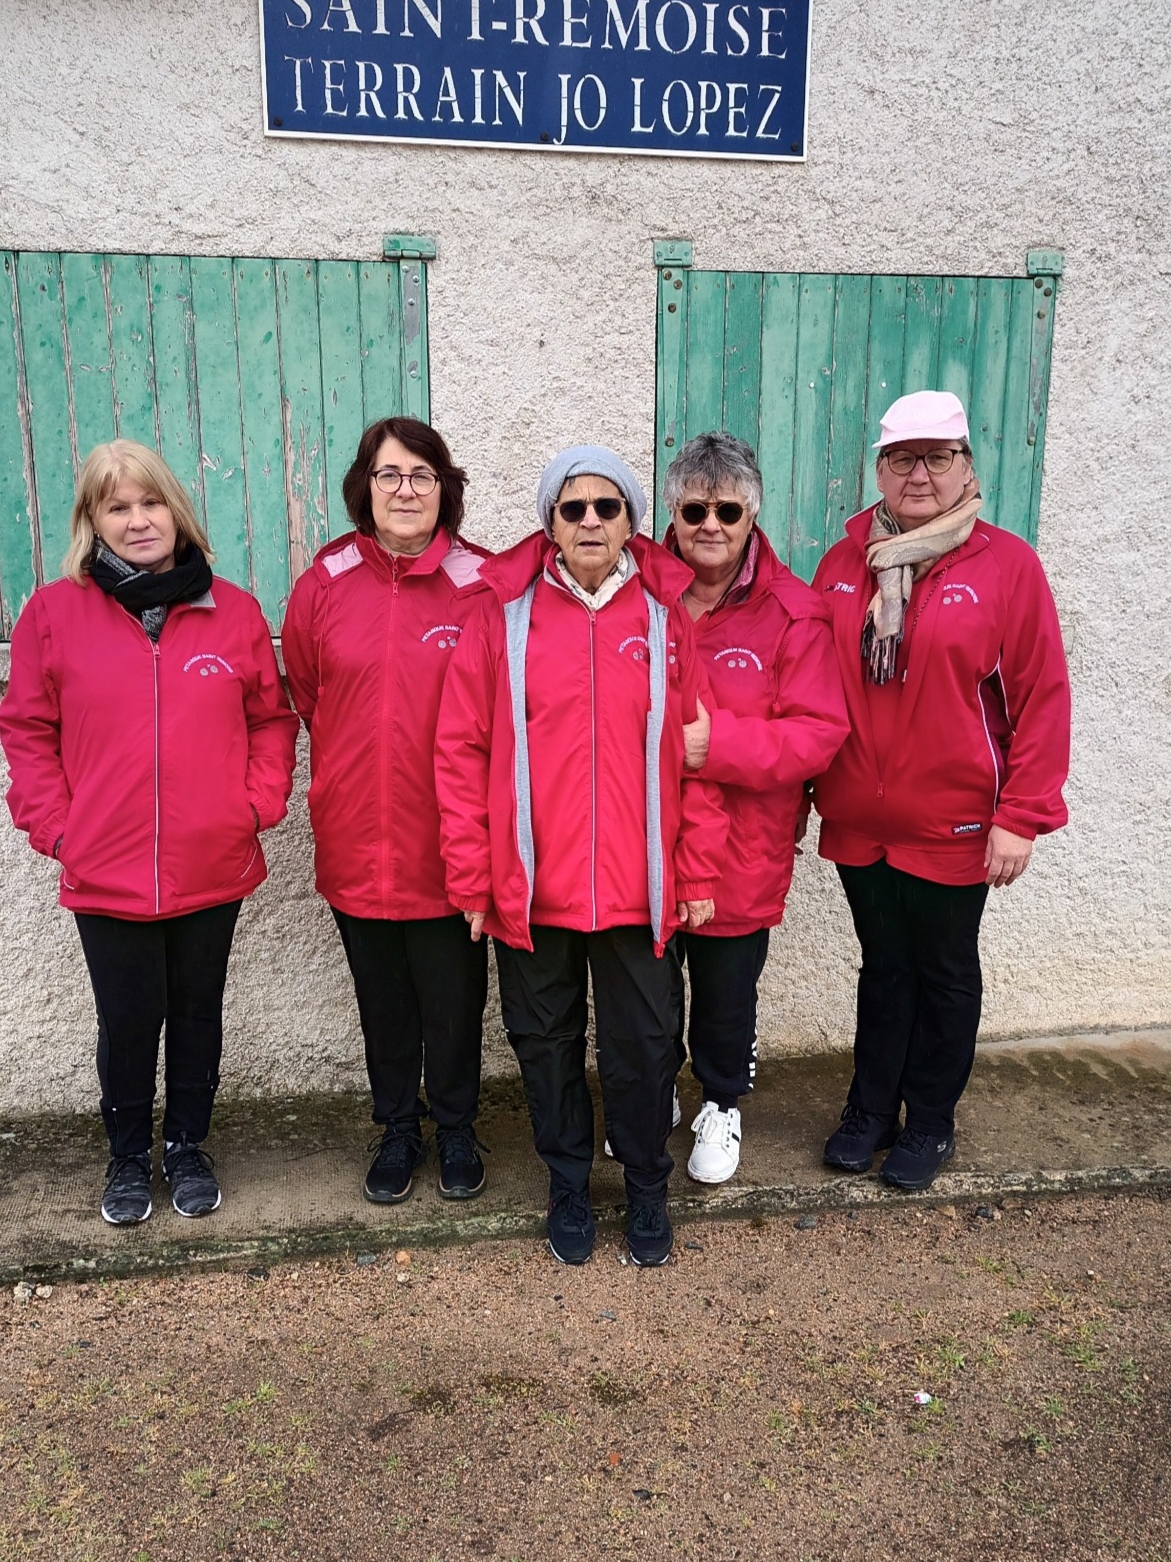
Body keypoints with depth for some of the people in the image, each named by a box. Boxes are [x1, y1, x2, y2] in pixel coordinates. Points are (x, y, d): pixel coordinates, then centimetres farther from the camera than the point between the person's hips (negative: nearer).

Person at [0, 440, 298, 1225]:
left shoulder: (235, 611, 0)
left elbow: (272, 718, 7)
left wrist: (259, 805, -4)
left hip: (214, 867, 1)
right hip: (106, 873, -1)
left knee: (198, 1013, 16)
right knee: (129, 1021, 11)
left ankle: (187, 1146, 38)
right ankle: (130, 1155, 35)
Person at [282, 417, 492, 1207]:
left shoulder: (481, 584, -7)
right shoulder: (326, 583, -1)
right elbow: (303, 691, 10)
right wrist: (350, 767, 9)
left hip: (450, 841, -2)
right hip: (356, 836, 2)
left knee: (454, 997, 12)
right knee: (382, 997, 17)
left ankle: (456, 1129, 36)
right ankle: (397, 1129, 38)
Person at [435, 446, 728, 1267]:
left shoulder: (667, 615, 1)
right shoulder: (503, 614, -2)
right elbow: (461, 750, -2)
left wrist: (699, 872, -1)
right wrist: (472, 877, -4)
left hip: (638, 885, 0)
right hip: (530, 884, 0)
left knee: (644, 1043, 10)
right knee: (546, 1039, 15)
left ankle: (647, 1186, 34)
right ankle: (568, 1183, 37)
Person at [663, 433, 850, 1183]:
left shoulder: (794, 612, -9)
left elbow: (819, 731, -14)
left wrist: (717, 742, -24)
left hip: (739, 853, -2)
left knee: (726, 996, 15)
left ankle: (723, 1106, 42)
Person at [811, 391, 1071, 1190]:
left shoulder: (1007, 564, -9)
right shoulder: (843, 563, 3)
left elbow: (1043, 695, -10)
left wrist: (1022, 815, -13)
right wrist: (803, 786, 6)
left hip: (953, 827, -3)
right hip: (858, 822, 3)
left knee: (945, 975, 14)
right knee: (882, 968, 18)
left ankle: (930, 1124, 34)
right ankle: (870, 1112, 36)